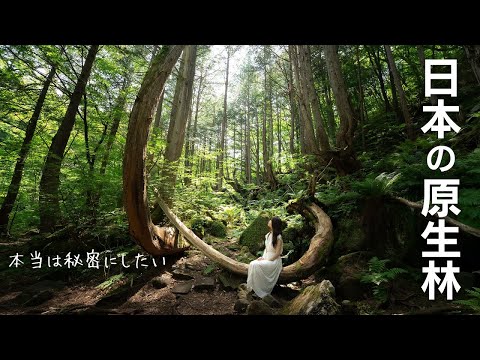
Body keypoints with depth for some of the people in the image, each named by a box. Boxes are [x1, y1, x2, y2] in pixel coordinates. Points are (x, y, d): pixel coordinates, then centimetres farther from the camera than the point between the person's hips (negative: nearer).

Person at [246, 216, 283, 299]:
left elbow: (277, 254, -17)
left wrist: (267, 260, -17)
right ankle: (253, 286, -7)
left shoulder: (278, 237, -17)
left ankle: (261, 291, -8)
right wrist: (262, 257, 1)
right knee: (252, 264, -16)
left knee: (256, 265, -24)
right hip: (266, 258, 7)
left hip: (274, 260, -7)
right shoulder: (268, 235, 7)